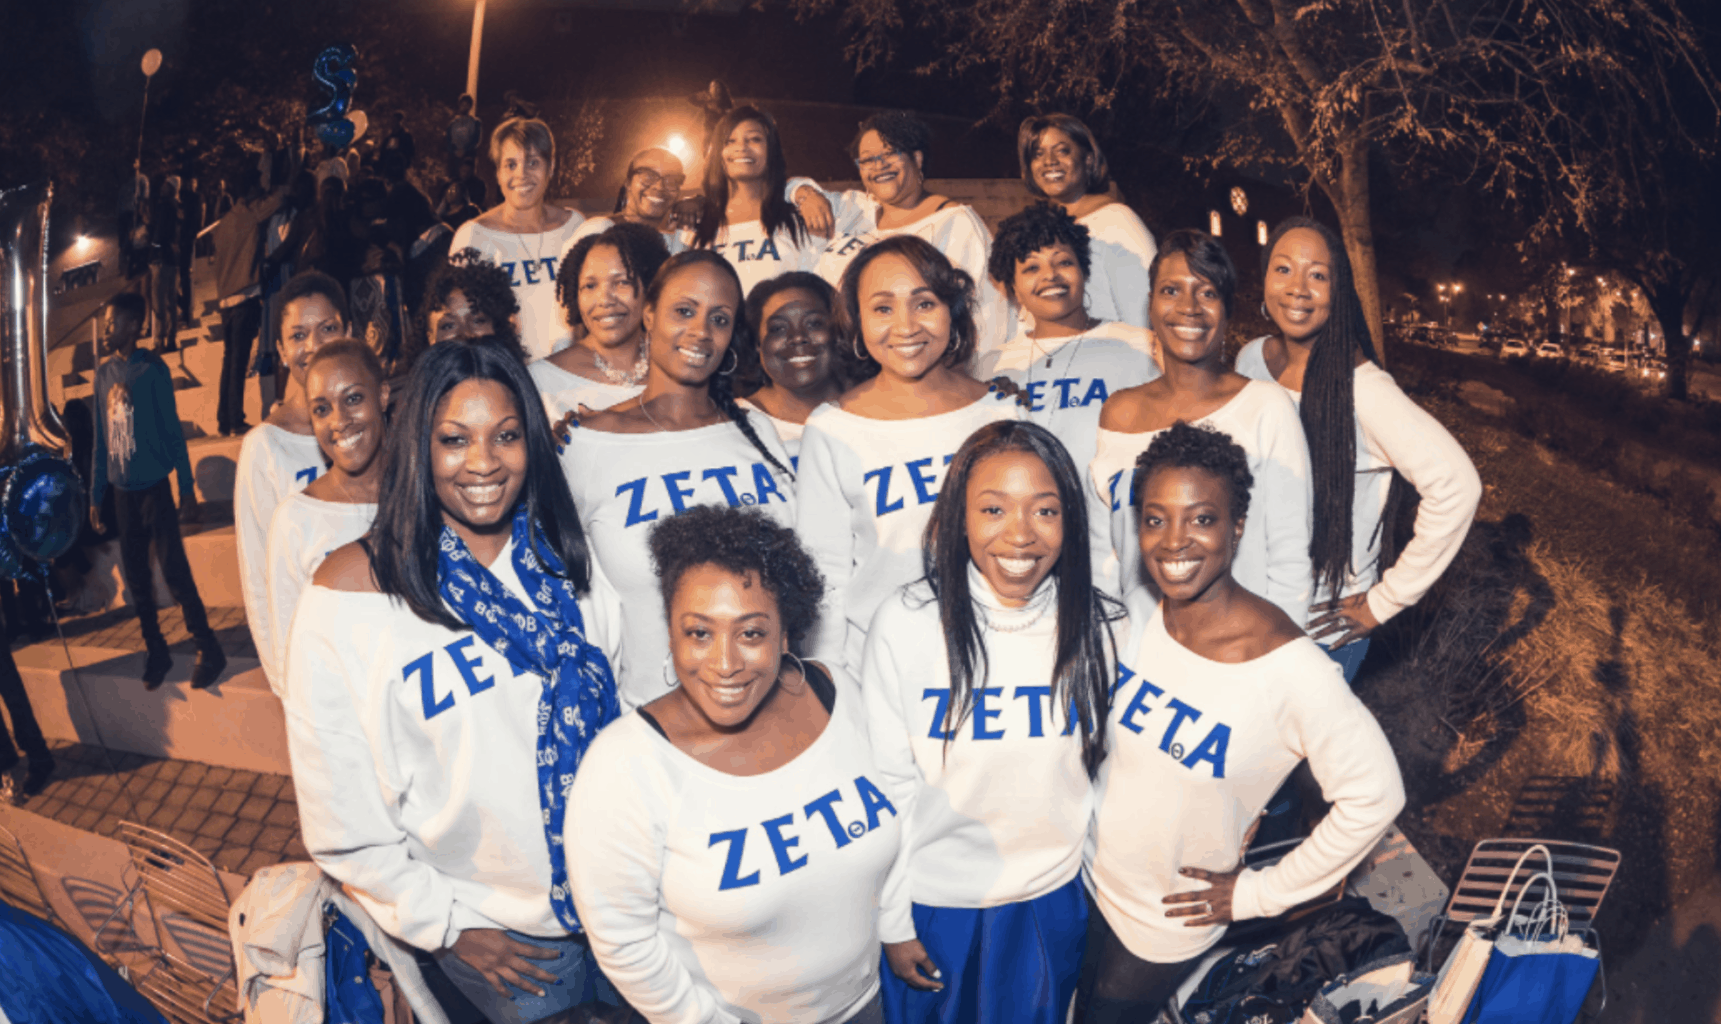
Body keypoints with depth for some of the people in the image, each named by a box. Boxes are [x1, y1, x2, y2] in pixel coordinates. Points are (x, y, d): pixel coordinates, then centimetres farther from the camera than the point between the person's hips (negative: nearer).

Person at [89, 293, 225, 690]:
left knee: (174, 569, -7)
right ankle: (155, 650, 21)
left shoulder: (152, 369, -8)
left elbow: (173, 431, -7)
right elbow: (102, 439, 12)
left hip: (153, 486, -6)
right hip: (122, 490, 6)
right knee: (135, 573, 10)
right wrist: (95, 495, 11)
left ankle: (208, 649, 1)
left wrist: (188, 489, -9)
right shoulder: (104, 373, 8)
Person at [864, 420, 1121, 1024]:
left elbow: (1099, 765, 3)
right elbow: (887, 787, -12)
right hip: (933, 899, -2)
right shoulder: (904, 625, -19)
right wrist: (893, 922, -6)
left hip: (1053, 898, 2)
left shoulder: (1099, 626, -11)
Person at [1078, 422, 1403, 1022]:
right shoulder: (1136, 615, -14)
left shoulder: (1289, 669, -30)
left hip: (1169, 919, -4)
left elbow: (1375, 796, -20)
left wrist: (1258, 892, -13)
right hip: (1087, 879, 4)